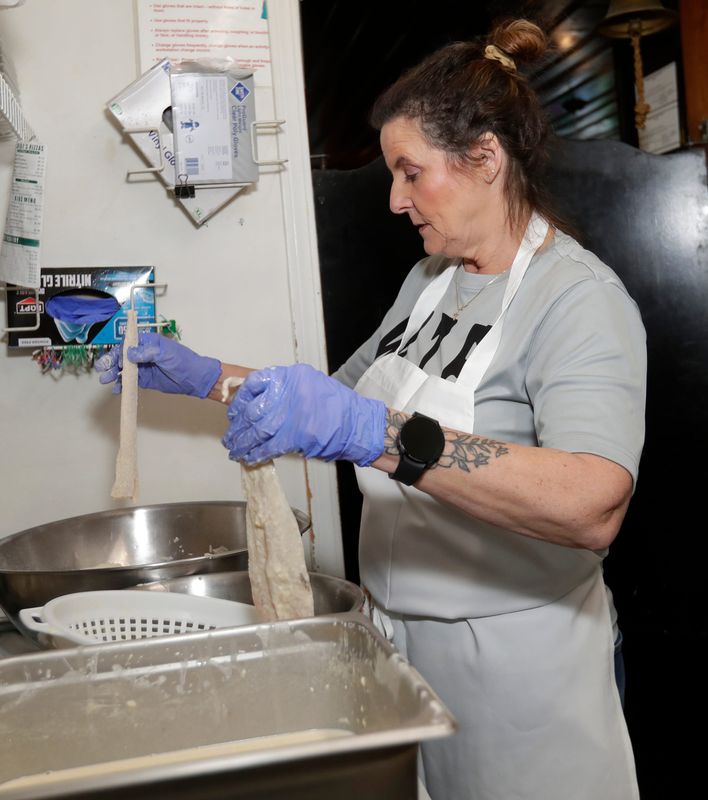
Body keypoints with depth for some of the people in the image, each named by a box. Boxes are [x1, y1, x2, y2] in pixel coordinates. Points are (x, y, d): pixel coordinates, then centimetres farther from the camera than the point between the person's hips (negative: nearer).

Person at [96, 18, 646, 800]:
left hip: (514, 658, -6)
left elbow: (594, 508, -34)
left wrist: (373, 433, -44)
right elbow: (347, 394, 16)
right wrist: (205, 376, 8)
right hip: (403, 634, 7)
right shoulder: (431, 278, 6)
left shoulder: (579, 297, -18)